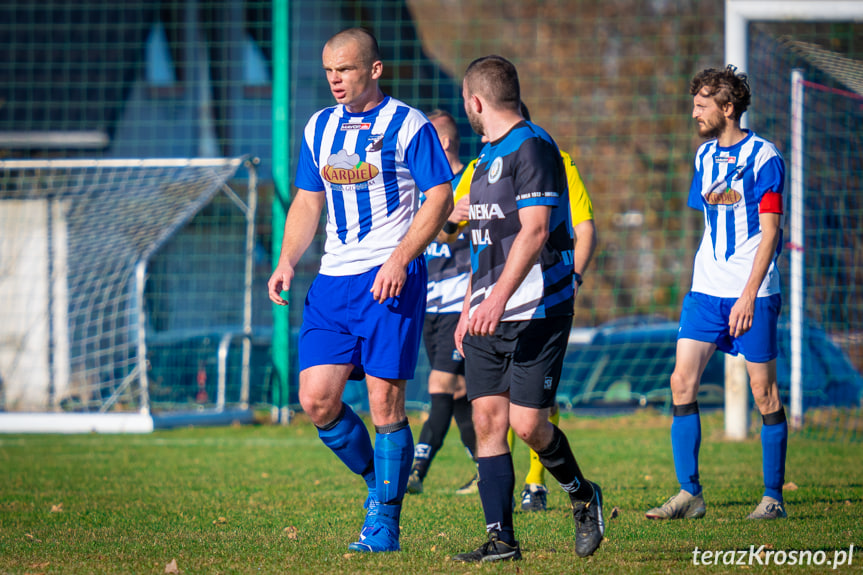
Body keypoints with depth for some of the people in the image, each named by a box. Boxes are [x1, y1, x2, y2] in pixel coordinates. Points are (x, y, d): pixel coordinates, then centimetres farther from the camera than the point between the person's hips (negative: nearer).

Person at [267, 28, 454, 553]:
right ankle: (378, 483, 20)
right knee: (317, 401, -3)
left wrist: (399, 259, -18)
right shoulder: (320, 127, 14)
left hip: (391, 278, -6)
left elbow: (440, 199, -7)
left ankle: (383, 521, 4)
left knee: (385, 402, -6)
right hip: (333, 280, 6)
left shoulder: (409, 126, -4)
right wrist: (287, 262, 5)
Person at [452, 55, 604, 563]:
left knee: (527, 422, -10)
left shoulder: (533, 147, -11)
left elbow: (534, 231, -20)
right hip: (490, 314, 8)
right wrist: (470, 308, 23)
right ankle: (501, 539, 0)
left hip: (536, 312, -8)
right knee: (488, 420, -1)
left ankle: (583, 496, 16)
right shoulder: (489, 154, 18)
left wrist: (498, 299, -27)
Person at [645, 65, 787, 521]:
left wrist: (749, 295, -19)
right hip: (706, 291, 6)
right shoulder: (705, 155, 13)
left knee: (764, 390, -1)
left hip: (751, 294, -6)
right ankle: (689, 493, 0)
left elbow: (769, 231, -13)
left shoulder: (764, 158, -9)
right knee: (681, 381, -4)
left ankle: (773, 496, 8)